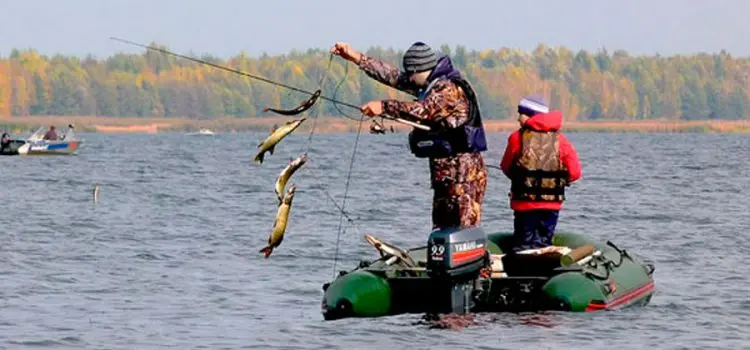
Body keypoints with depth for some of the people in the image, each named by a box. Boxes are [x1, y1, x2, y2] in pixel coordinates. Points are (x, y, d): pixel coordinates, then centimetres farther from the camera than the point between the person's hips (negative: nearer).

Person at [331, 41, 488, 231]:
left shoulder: (450, 89, -15)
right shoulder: (434, 85, 15)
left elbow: (423, 110, -30)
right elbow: (395, 77, 17)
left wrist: (384, 106, -30)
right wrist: (357, 58, 15)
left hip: (463, 172, -10)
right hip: (445, 172, 10)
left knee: (464, 231, -14)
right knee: (441, 229, 11)